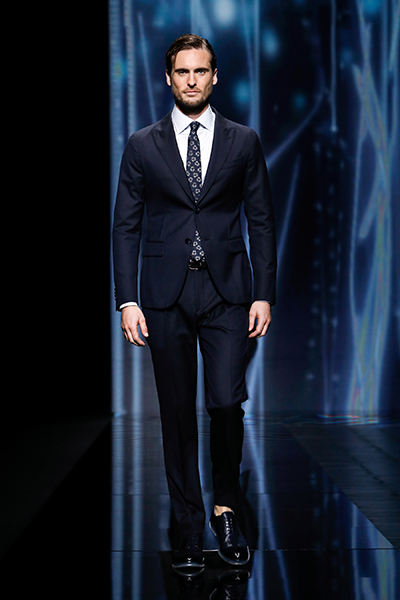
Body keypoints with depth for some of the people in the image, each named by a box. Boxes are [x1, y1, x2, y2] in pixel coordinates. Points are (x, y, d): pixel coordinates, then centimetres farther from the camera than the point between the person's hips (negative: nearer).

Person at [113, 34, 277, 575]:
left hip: (227, 291, 0)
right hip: (166, 295, 1)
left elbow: (262, 221, 7)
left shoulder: (243, 142, 7)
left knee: (227, 401, -12)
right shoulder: (142, 146, 7)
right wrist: (127, 301, -3)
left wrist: (263, 295, -1)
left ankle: (226, 506, 13)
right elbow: (126, 226, 5)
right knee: (178, 414, 4)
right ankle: (191, 530, 15)